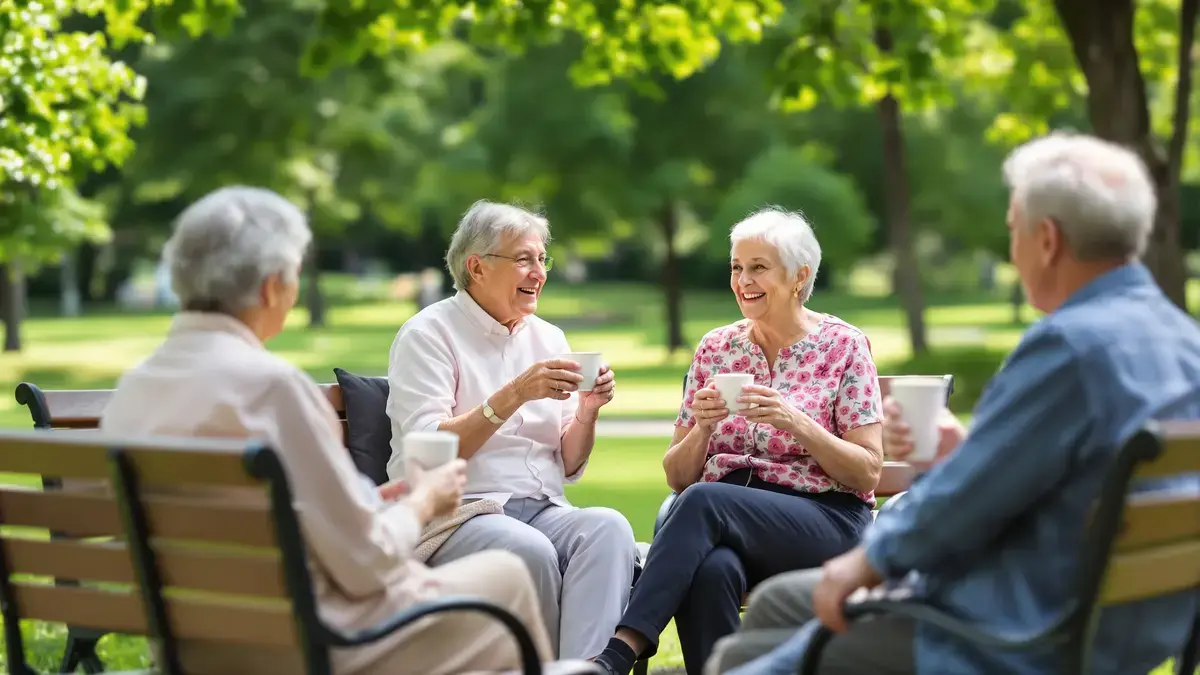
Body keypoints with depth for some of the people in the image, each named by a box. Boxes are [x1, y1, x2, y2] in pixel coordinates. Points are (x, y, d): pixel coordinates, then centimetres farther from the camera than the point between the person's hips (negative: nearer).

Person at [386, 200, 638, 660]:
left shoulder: (548, 338, 16)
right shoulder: (427, 334, -1)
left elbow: (568, 467, 15)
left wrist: (588, 412, -5)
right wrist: (515, 395, -21)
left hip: (543, 509, 5)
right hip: (455, 513, -5)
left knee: (610, 527, -27)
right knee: (530, 550, -35)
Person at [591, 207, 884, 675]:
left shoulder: (843, 346, 5)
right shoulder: (715, 349, 14)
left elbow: (868, 473, -1)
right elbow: (678, 477, 15)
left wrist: (797, 423, -16)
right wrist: (703, 427, -6)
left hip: (825, 521, -2)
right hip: (727, 526, 3)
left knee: (703, 500, -34)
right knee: (710, 570, -37)